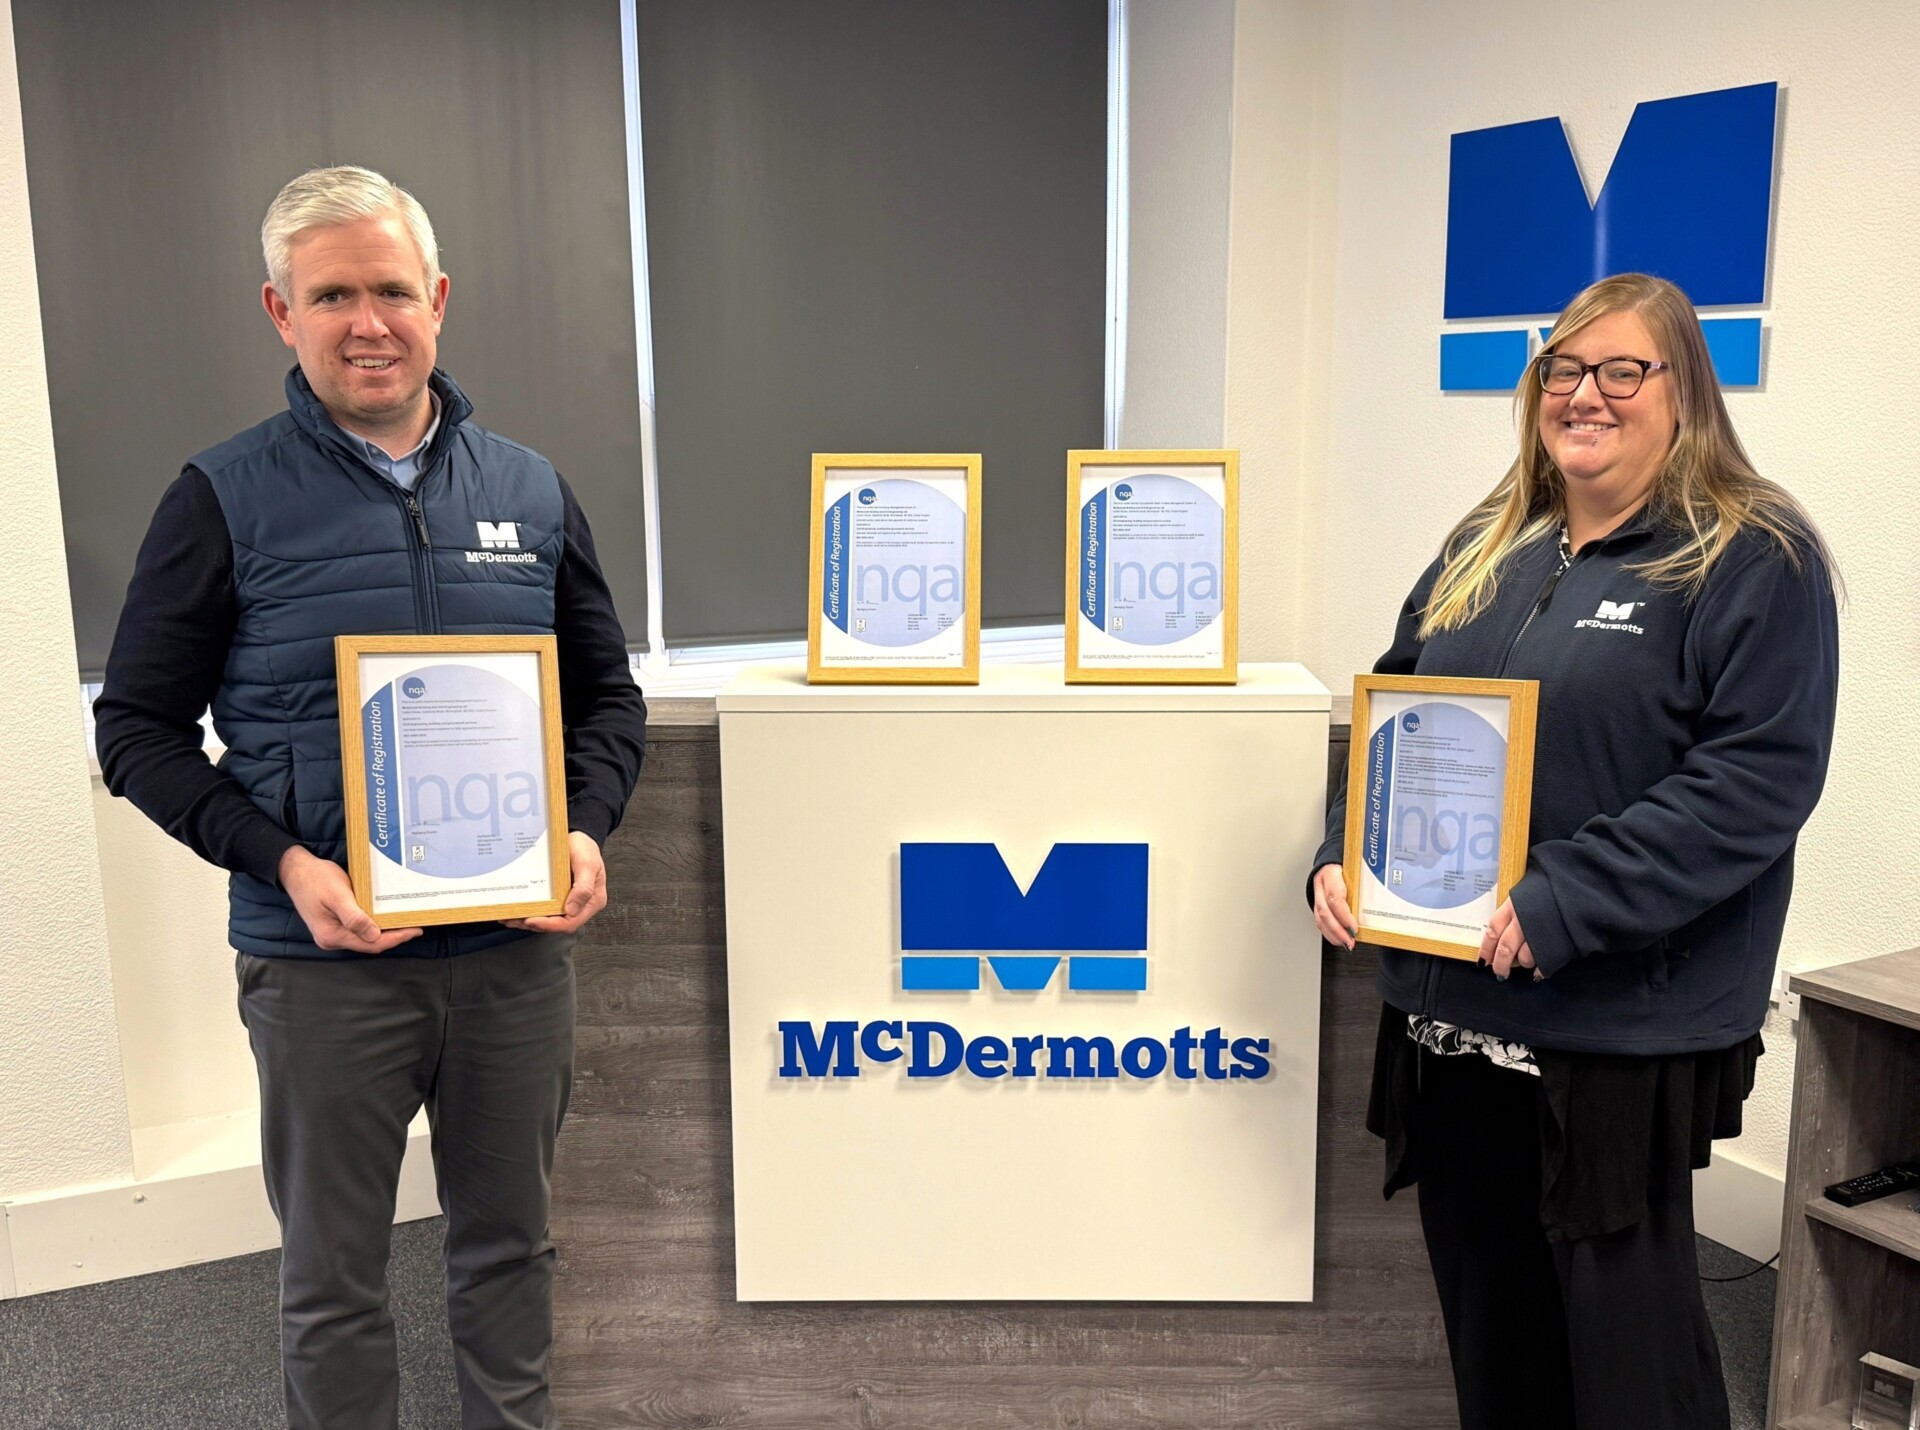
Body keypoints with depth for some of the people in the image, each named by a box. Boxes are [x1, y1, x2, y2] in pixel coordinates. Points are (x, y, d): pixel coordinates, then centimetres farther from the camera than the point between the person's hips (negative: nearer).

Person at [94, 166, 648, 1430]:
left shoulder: (530, 490, 4)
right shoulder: (226, 500, -5)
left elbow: (608, 696, 11)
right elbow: (139, 727, -3)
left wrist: (589, 830, -8)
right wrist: (282, 861, -17)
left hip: (517, 948, 3)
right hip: (324, 960, -2)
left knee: (510, 1241, 19)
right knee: (333, 1275, 13)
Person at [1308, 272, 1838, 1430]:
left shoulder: (1753, 561, -8)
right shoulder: (1490, 547, 12)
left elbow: (1756, 780, -18)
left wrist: (1561, 906, -24)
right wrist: (1342, 855, 0)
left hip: (1623, 1026, -6)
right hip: (1453, 1005, 6)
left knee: (1622, 1330, 6)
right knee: (1487, 1301, 19)